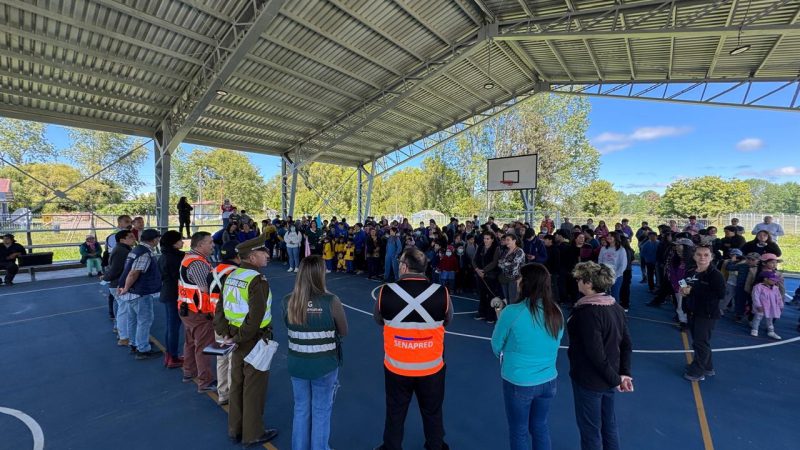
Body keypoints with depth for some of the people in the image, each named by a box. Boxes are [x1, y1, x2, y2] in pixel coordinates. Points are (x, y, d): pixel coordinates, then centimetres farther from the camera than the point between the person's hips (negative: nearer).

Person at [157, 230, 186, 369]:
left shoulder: (164, 256, 10)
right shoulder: (175, 257, -20)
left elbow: (165, 275, 15)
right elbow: (179, 277, -19)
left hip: (167, 293, 10)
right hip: (175, 295, -10)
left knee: (170, 325, 18)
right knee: (175, 326, 0)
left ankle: (169, 355, 29)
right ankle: (174, 358, 9)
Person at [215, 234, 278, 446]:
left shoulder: (232, 275, 3)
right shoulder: (258, 280, -23)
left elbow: (220, 308, 6)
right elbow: (256, 316, -29)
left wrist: (226, 333, 3)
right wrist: (238, 339, -18)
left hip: (238, 339, 8)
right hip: (254, 341, -8)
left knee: (237, 385, 21)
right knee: (254, 388, 9)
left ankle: (235, 429, 38)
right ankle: (253, 434, 25)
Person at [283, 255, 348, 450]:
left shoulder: (288, 301, -13)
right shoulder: (331, 301, -22)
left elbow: (289, 327, 5)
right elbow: (344, 332, -9)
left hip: (297, 364, 3)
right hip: (324, 366, -3)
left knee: (301, 409, 24)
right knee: (321, 411, 18)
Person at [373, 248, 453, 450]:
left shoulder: (386, 292, -17)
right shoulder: (441, 292, -18)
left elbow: (378, 320, 2)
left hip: (396, 367, 0)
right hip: (431, 368, 0)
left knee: (395, 414, 23)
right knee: (433, 413, 24)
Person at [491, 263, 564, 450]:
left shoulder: (512, 312, -23)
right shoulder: (556, 312, -7)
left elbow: (496, 346, -9)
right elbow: (551, 344, 8)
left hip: (518, 382, -4)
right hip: (548, 381, 5)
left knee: (519, 430, 18)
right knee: (540, 425, 25)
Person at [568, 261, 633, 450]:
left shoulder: (587, 312, -27)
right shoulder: (616, 307, 0)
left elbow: (596, 353, -26)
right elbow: (626, 344, 3)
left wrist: (615, 379, -13)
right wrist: (624, 373, 2)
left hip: (590, 380, -8)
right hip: (608, 379, 8)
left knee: (590, 431, 12)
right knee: (609, 426, 25)